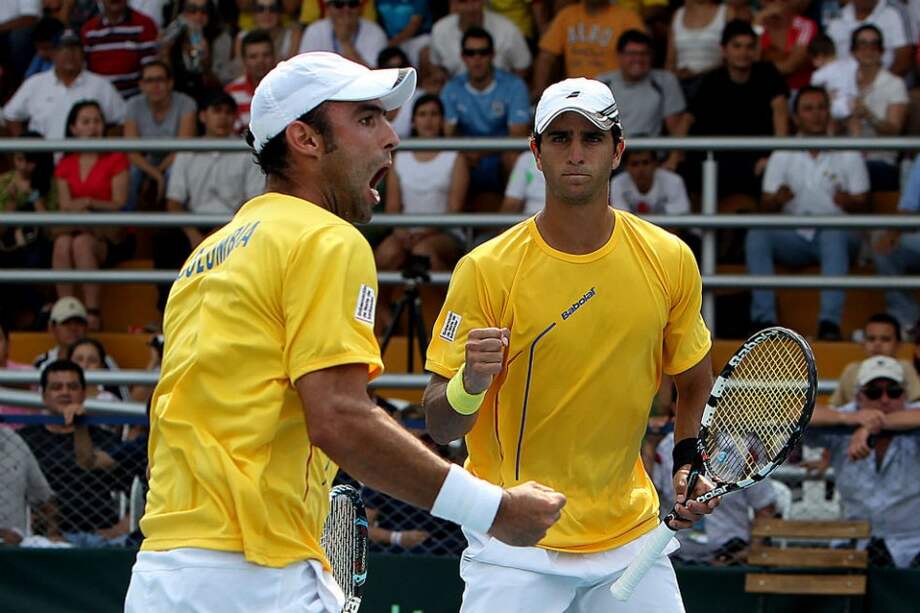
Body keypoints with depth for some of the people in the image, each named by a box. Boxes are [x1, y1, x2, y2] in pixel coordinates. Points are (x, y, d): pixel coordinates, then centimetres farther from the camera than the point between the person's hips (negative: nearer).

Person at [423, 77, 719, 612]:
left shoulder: (669, 260, 0)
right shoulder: (487, 270, -10)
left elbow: (695, 381, 17)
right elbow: (441, 426, -11)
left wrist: (688, 462, 1)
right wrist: (471, 382, -31)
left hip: (630, 536, 3)